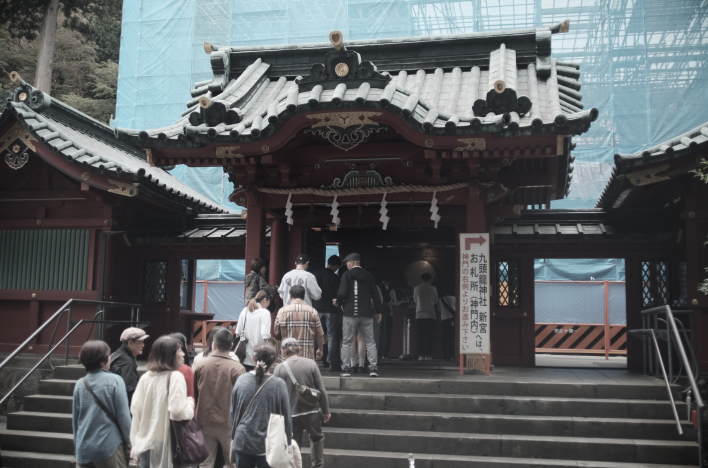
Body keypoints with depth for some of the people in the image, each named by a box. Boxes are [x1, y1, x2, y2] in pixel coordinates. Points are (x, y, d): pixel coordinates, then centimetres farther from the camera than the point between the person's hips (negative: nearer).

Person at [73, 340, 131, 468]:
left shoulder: (80, 384, 3)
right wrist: (128, 442, 1)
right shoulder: (115, 381, -10)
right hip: (109, 446, -4)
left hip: (84, 448, 5)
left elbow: (75, 419, 11)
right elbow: (123, 416, -10)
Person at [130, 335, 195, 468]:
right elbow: (178, 411, -22)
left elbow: (135, 408, 4)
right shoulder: (175, 376, -14)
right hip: (165, 443, -5)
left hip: (145, 441, 5)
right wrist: (190, 403, -2)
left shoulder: (145, 377, 3)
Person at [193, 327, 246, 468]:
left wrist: (196, 416, 18)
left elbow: (193, 394, 4)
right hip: (228, 423, -2)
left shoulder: (200, 365, -5)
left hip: (204, 422, 2)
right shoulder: (237, 368, -15)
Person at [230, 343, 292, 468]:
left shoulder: (241, 380, -4)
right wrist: (288, 442, 6)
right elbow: (286, 417, -7)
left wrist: (233, 436, 20)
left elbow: (233, 412, 7)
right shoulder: (278, 384, -13)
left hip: (242, 443, 3)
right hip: (268, 445, -3)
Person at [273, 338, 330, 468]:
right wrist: (326, 411, 7)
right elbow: (321, 390, -4)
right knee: (317, 438, 23)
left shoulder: (280, 368, -6)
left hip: (291, 414, 0)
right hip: (312, 412, 1)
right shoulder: (311, 363, -6)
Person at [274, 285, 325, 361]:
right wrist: (319, 349, 17)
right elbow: (320, 334, 2)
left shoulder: (282, 311, -2)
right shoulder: (312, 312, -2)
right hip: (308, 355, 0)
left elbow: (276, 334, 4)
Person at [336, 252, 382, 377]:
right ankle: (373, 367, 3)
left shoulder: (346, 275, -4)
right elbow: (375, 295, 8)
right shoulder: (369, 276, 8)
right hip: (367, 313, 3)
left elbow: (342, 293, -11)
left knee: (347, 342, 5)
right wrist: (378, 311, 16)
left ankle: (346, 367, 3)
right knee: (370, 341, 8)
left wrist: (338, 302, 10)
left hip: (350, 313, -3)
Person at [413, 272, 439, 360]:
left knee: (420, 336, 2)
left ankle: (421, 355, -4)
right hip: (430, 315, -1)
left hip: (419, 315, 1)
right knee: (429, 336, 1)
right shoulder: (433, 289, 3)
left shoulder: (416, 288, 5)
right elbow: (435, 303, 11)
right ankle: (428, 355, -4)